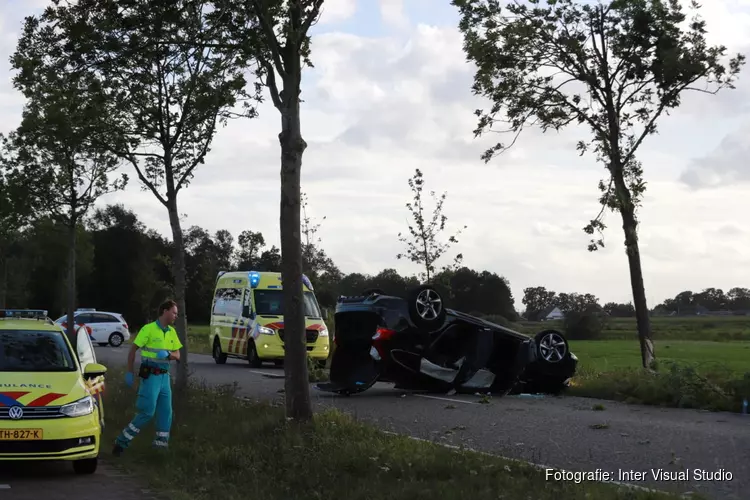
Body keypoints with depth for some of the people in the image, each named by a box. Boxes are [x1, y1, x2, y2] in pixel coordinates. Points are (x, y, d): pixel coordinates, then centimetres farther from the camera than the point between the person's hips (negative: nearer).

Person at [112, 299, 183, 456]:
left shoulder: (172, 332, 9)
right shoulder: (148, 329, -10)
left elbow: (177, 355, 12)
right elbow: (133, 350, -6)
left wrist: (168, 354, -10)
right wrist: (129, 372, -8)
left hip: (164, 376, 7)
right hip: (150, 376, -7)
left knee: (165, 412, 4)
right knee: (147, 412, -9)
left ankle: (161, 443, 13)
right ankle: (122, 442, 2)